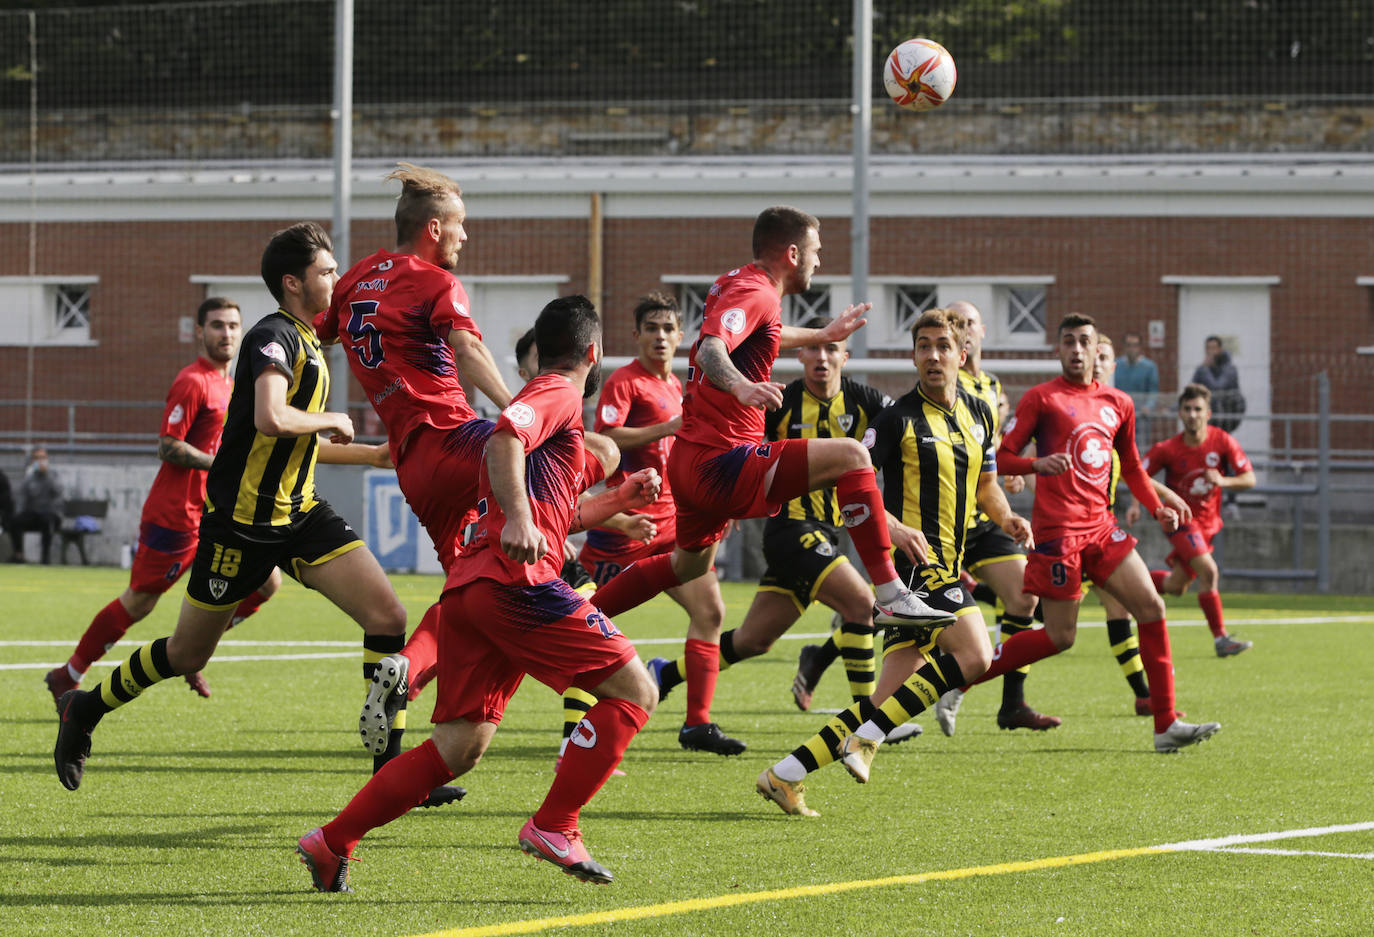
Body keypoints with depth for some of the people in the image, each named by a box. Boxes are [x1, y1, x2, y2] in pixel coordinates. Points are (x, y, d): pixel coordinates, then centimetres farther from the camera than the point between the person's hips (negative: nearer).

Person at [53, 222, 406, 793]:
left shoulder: (307, 342, 15)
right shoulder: (274, 337, -15)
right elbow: (271, 420, -33)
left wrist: (379, 455, 22)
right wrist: (332, 420, -16)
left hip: (300, 512, 8)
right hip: (241, 520, -8)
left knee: (388, 618, -9)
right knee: (187, 654, 6)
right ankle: (85, 710, 30)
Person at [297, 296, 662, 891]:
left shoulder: (542, 397, 33)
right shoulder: (559, 394, 2)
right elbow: (504, 437, -20)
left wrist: (621, 499, 39)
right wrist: (518, 517, -32)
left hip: (467, 591, 9)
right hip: (516, 580, -9)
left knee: (459, 747, 4)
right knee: (633, 692, -4)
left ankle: (331, 842, -1)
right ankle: (554, 828, -10)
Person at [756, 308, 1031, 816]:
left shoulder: (978, 413, 15)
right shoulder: (900, 419, -7)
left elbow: (985, 483, 28)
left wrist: (1005, 517, 8)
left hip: (947, 568, 7)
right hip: (914, 561, -7)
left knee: (889, 705, 3)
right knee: (973, 655, -26)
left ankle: (786, 775, 6)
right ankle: (867, 737, -19)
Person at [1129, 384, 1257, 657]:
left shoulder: (1222, 441, -9)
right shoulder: (1167, 449, -13)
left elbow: (1250, 478, -7)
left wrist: (1224, 481, -26)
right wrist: (1136, 505, -21)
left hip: (1209, 522, 4)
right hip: (1181, 518, -4)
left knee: (1175, 587, 12)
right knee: (1208, 571, -24)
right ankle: (1220, 639, -21)